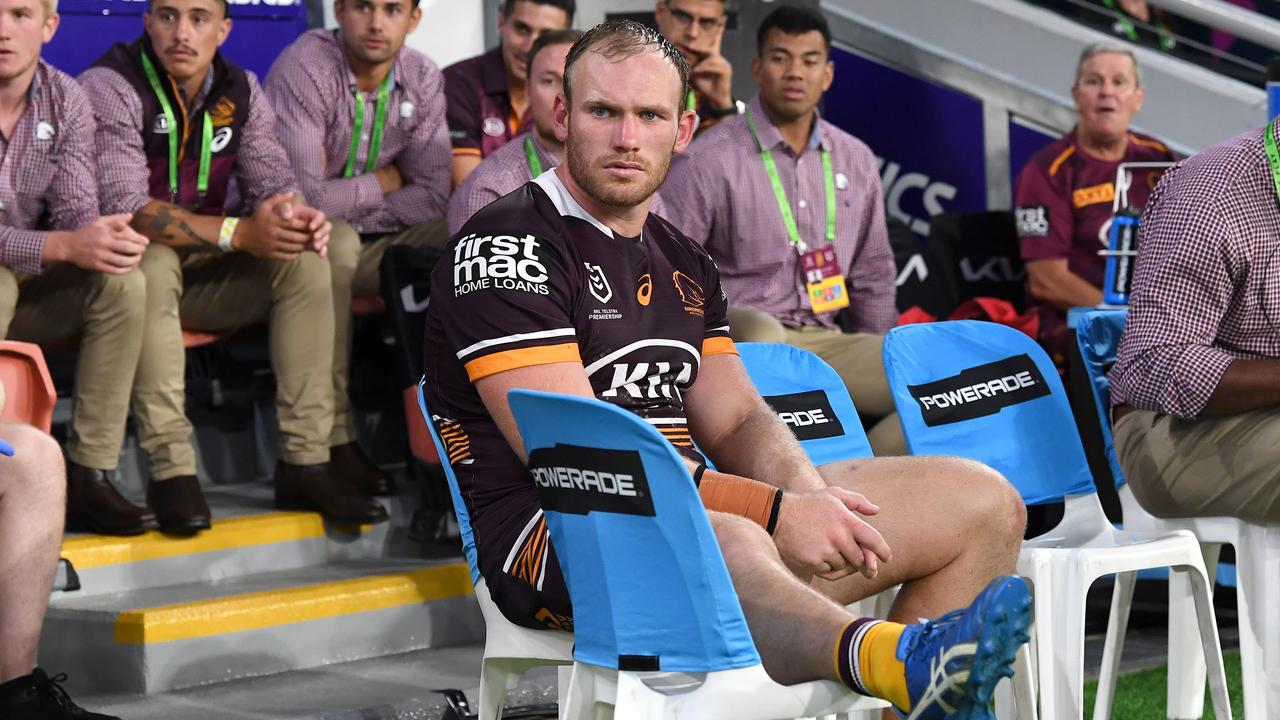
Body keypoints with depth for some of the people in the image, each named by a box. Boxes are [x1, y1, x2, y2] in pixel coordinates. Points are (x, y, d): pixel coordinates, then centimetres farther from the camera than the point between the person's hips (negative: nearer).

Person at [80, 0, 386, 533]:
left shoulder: (241, 92, 4)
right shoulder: (110, 88, -15)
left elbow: (273, 181, -1)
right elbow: (125, 207, -25)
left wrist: (300, 217, -27)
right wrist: (237, 232, -33)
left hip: (208, 275, 6)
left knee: (305, 259, -16)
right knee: (152, 260, -37)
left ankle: (305, 463, -17)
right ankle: (171, 470, -35)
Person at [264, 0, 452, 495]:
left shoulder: (422, 80, -2)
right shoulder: (304, 69, -19)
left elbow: (431, 196, -7)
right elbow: (303, 194, -26)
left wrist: (349, 204, -18)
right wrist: (381, 184, -10)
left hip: (367, 238, 6)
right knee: (334, 241, -38)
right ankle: (332, 436, -32)